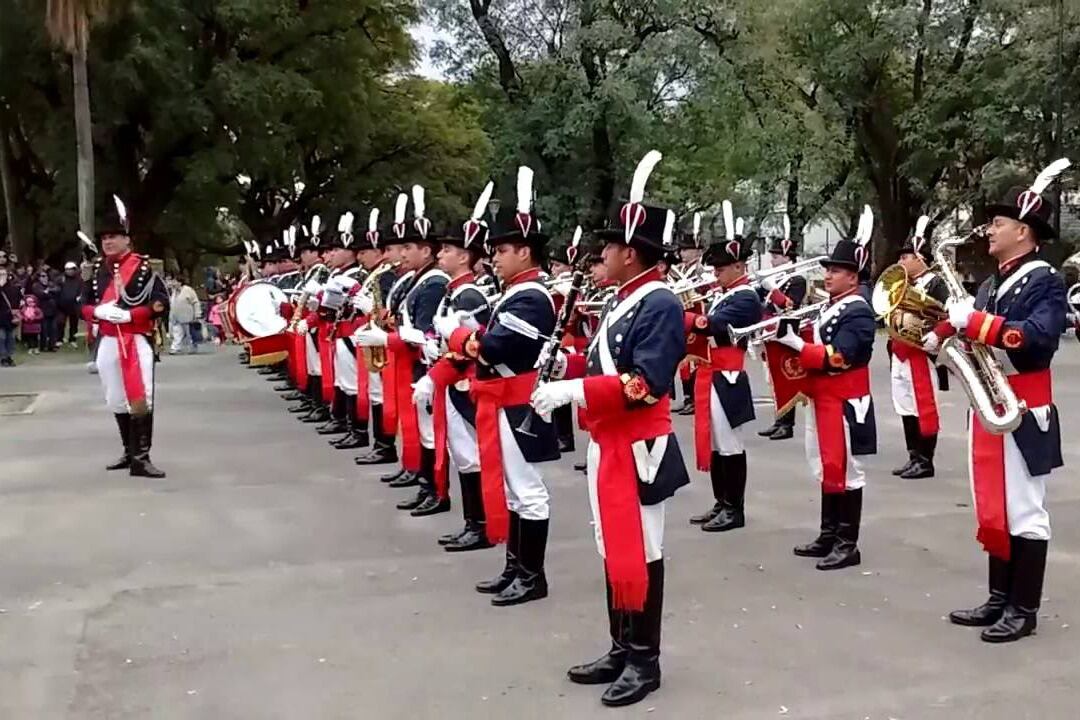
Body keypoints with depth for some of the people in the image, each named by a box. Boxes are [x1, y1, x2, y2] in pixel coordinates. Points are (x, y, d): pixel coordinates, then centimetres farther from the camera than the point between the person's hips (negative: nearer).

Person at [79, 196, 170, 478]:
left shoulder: (143, 267, -6)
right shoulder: (97, 269, 11)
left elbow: (161, 304, -13)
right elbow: (84, 305, 15)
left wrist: (127, 315, -22)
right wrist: (98, 311, -9)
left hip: (137, 342, -6)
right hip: (107, 343, 6)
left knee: (141, 400, -9)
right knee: (117, 401, 14)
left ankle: (141, 458, -7)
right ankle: (129, 452, 28)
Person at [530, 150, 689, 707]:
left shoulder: (660, 305, -17)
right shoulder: (620, 302, 13)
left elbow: (647, 385, -26)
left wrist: (573, 391, -28)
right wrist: (566, 368, 0)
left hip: (638, 449, -9)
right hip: (607, 445, 10)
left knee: (639, 553, 2)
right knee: (612, 551, 16)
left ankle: (645, 660, 16)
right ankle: (621, 649, 29)